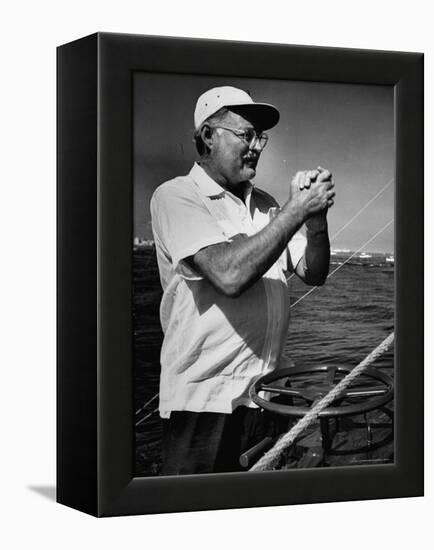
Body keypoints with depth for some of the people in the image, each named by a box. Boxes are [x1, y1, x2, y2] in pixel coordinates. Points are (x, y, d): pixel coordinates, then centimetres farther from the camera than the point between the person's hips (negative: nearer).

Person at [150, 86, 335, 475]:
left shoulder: (264, 205, 13)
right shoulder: (176, 197, -8)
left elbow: (313, 273, 8)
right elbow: (230, 274, -22)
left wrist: (316, 217, -10)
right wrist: (296, 209, -18)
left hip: (266, 395, 6)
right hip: (205, 400, -6)